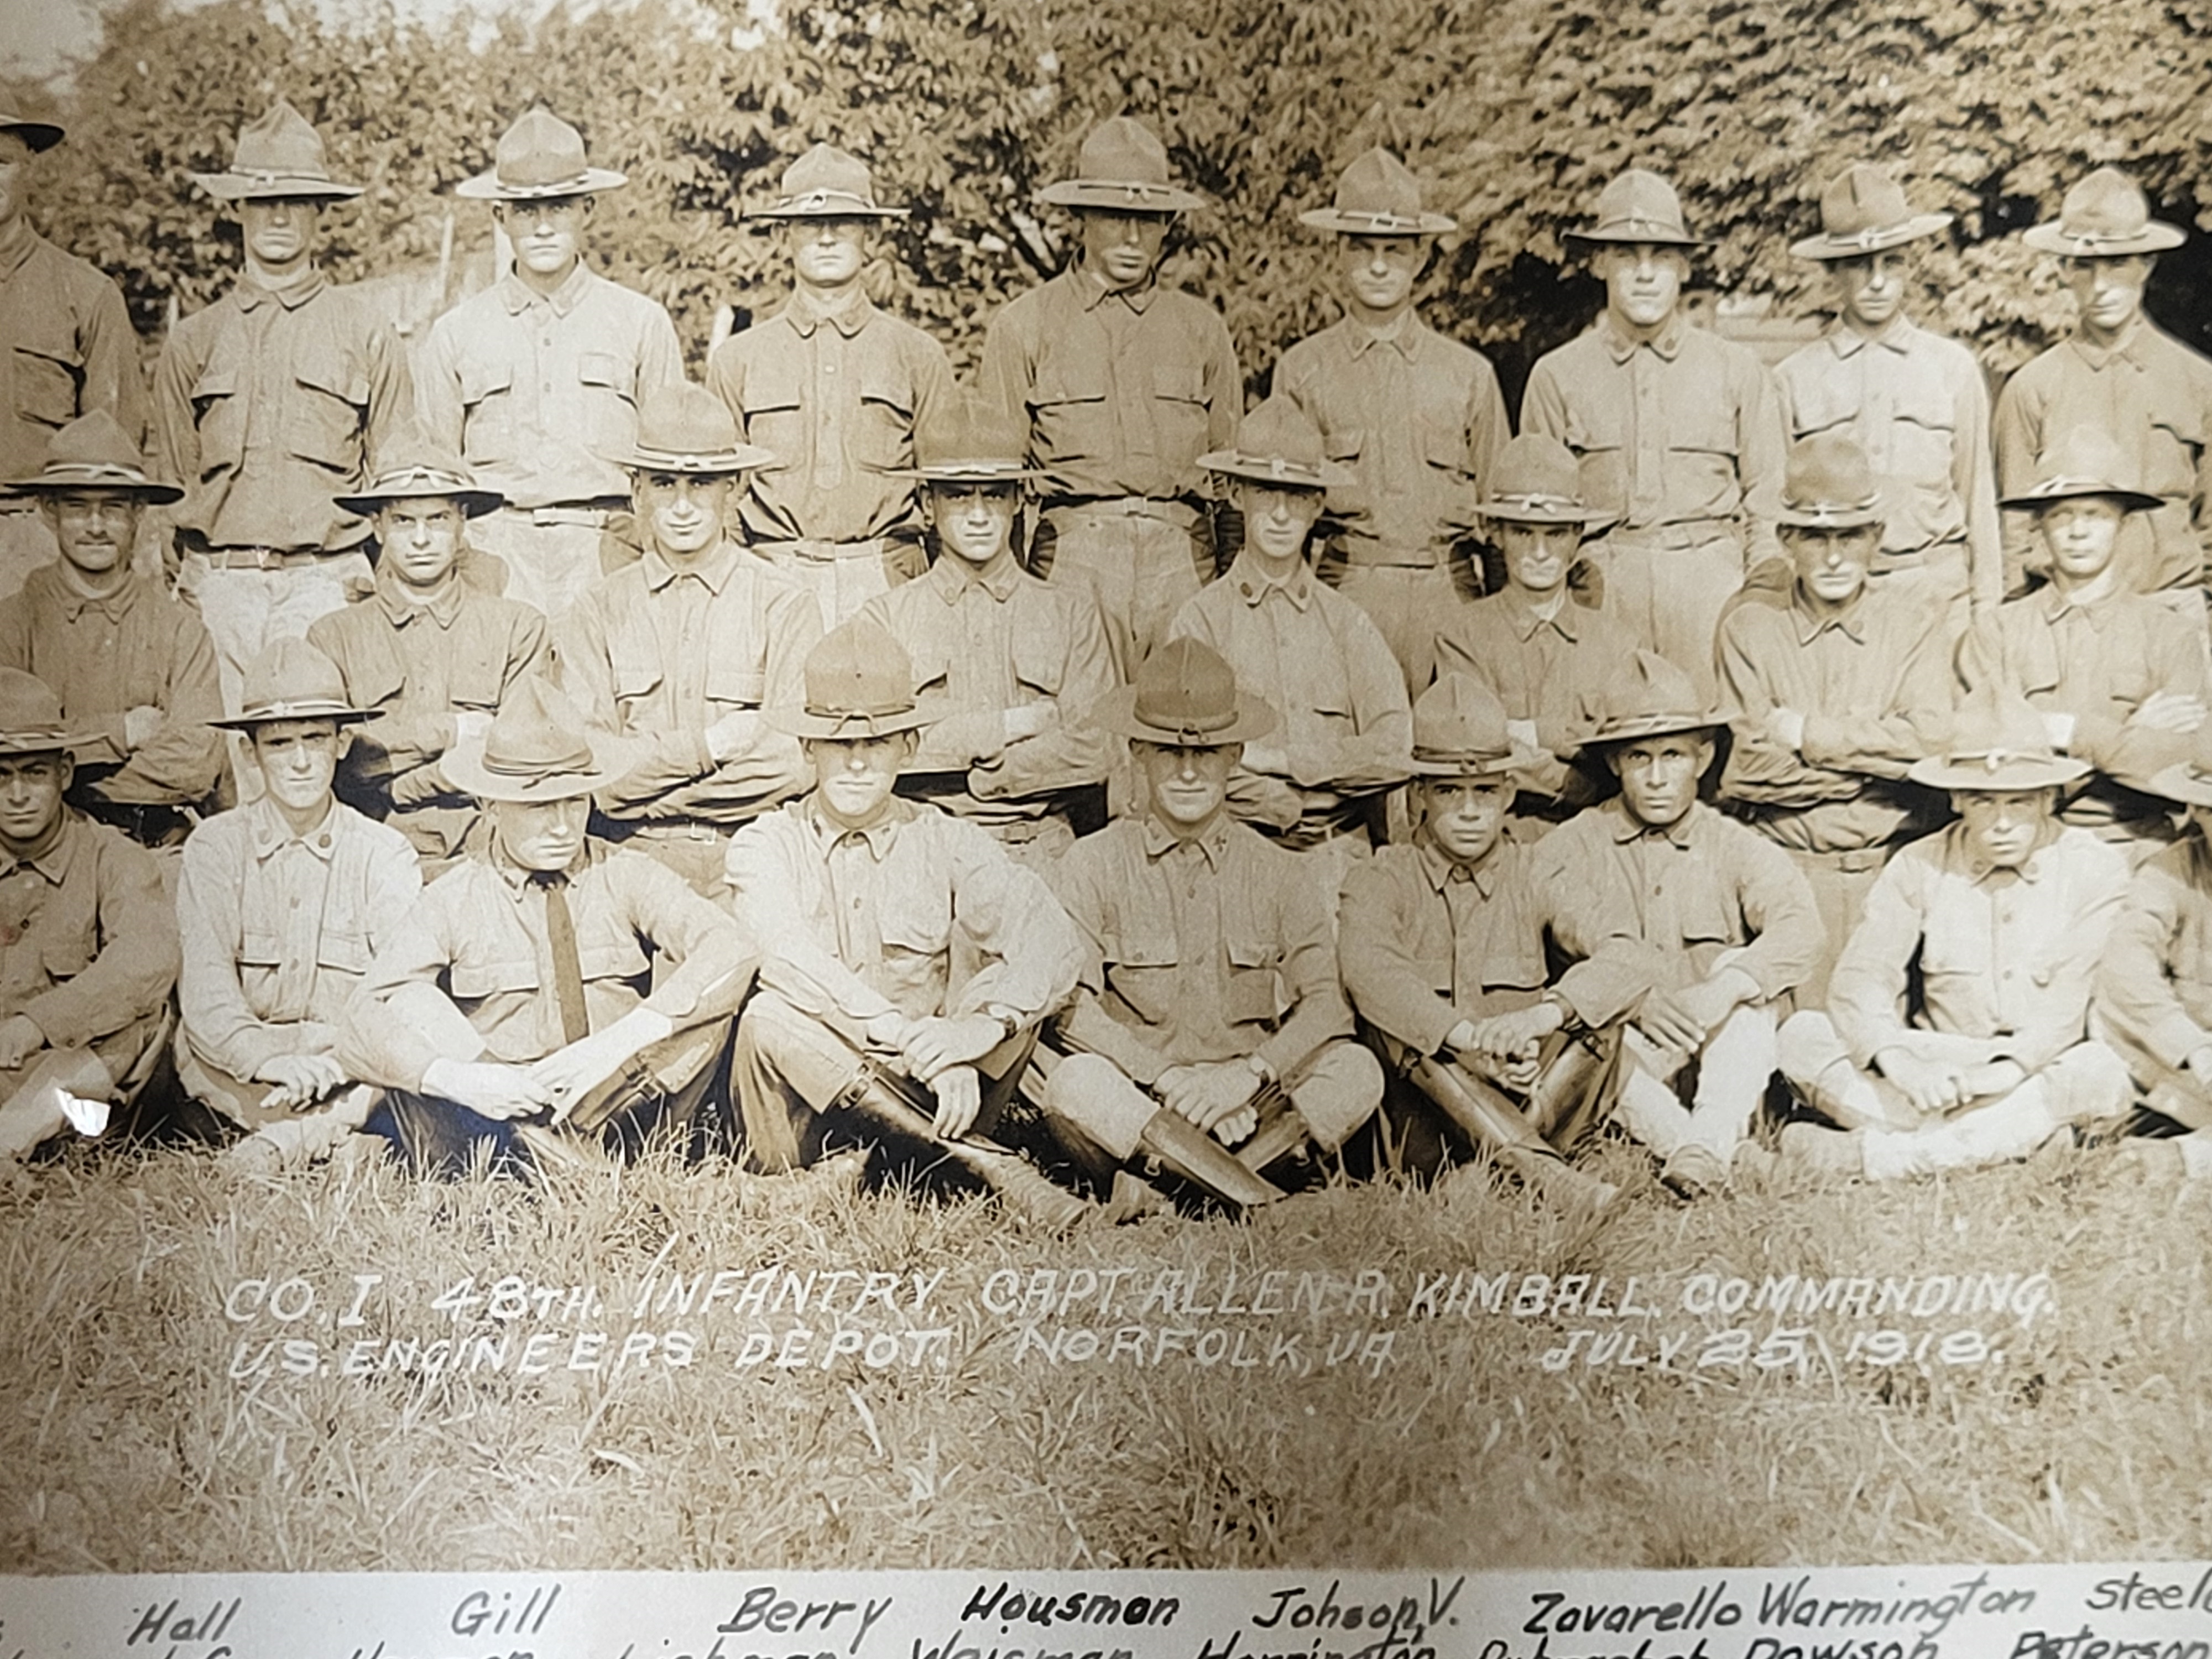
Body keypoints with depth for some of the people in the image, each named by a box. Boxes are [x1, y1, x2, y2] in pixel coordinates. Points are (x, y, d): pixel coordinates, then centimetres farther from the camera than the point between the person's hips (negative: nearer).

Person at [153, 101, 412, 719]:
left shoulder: (365, 331, 10)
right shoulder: (192, 340, 15)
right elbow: (173, 477, 17)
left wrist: (383, 591, 1)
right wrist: (179, 587, 8)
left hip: (326, 579, -2)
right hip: (219, 581, 2)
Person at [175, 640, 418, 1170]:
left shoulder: (384, 854, 3)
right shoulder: (216, 846, 4)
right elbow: (205, 991, -10)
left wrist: (335, 1067, -29)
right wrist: (265, 1057, -32)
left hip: (351, 1068, 0)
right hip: (237, 1074, 0)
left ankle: (286, 1138, -30)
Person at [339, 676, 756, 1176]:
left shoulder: (624, 877, 5)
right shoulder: (453, 901, 3)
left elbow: (731, 951, -12)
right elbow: (360, 1028, -7)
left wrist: (619, 1042, -26)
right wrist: (457, 1078, -28)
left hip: (623, 1100, 1)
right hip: (495, 1112, -1)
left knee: (694, 988, -18)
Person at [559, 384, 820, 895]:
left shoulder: (784, 605, 4)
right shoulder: (600, 610, 9)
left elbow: (799, 764, -5)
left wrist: (649, 795, -4)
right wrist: (711, 744, -8)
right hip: (633, 858, 1)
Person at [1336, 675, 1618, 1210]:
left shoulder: (1539, 876, 14)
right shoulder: (1381, 881, 8)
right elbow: (1367, 969, -16)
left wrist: (1544, 1015, -23)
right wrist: (1466, 1032, -31)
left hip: (1540, 1086, 1)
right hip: (1426, 1112, -1)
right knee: (1404, 1034, -30)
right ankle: (1536, 1170, -43)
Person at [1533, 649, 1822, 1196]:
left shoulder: (1736, 849, 6)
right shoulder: (1569, 848, 6)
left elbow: (1800, 929, -14)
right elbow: (1589, 932, -14)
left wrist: (1722, 989, -32)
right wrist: (1642, 998, -33)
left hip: (1717, 1057, 1)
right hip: (1621, 1051, -1)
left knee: (1748, 975, -25)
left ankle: (1710, 1139, -35)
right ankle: (1681, 1140, -36)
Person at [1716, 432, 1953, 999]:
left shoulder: (1918, 617, 8)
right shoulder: (1749, 629, 6)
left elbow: (1931, 740, -7)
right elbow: (1750, 768, -6)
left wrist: (1805, 733, -7)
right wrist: (1880, 750, -6)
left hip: (1892, 867, 0)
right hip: (1786, 868, 0)